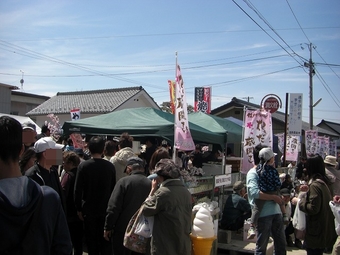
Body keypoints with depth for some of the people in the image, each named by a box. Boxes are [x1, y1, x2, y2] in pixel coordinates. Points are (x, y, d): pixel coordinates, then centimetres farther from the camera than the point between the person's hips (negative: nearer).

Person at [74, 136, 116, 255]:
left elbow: (78, 189, -10)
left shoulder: (83, 166, -12)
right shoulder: (110, 166, -9)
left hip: (89, 209, -1)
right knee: (106, 240, 12)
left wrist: (79, 208, 0)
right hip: (106, 209, 1)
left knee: (91, 241, 12)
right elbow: (114, 188, -2)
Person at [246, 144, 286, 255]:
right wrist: (274, 197, -18)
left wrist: (280, 198, 6)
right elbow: (255, 192, -25)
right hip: (263, 214, -8)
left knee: (281, 243, 16)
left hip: (275, 211, 8)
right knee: (261, 246, 5)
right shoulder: (252, 173, -10)